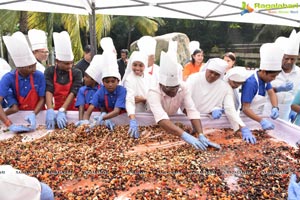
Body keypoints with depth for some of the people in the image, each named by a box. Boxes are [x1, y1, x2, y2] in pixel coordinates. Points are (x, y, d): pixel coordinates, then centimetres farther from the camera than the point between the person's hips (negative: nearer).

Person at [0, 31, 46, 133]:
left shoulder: (39, 76, -14)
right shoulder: (8, 78, -16)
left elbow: (42, 99, -8)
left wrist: (33, 114, -25)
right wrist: (10, 125, -34)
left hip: (37, 114, -1)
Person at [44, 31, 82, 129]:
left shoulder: (76, 73, -4)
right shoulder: (49, 72, -2)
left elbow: (73, 93, -13)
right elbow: (48, 91, -14)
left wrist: (62, 111, -26)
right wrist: (50, 110, -29)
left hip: (71, 110, -1)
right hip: (55, 109, 1)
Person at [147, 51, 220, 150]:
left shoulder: (183, 87, -25)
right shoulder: (153, 92, -36)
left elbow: (192, 111, -31)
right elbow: (162, 119, -50)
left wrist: (201, 135, -44)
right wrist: (185, 136, -61)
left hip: (174, 119, 4)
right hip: (154, 122, -4)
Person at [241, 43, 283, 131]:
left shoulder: (265, 79, -1)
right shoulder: (251, 83, -24)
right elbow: (245, 108, -27)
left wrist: (275, 108, -24)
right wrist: (261, 120, -39)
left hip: (258, 118, 7)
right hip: (248, 119, -7)